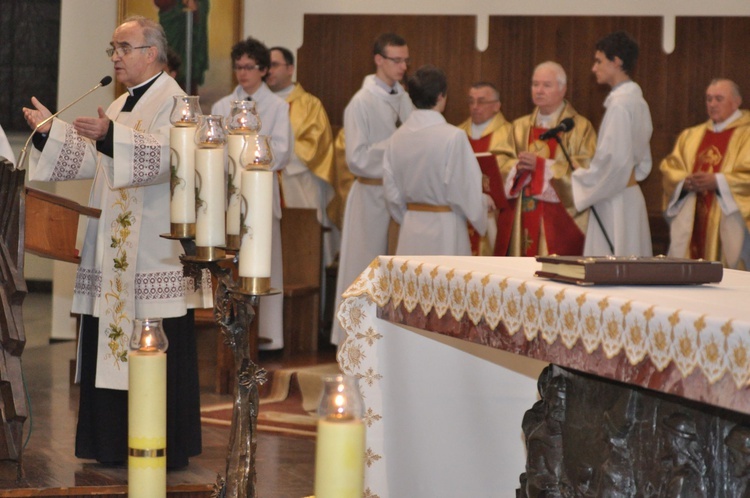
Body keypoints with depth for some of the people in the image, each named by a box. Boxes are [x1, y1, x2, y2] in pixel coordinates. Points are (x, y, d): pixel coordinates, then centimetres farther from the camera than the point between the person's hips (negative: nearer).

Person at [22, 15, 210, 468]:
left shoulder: (172, 102, -9)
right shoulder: (122, 106, 19)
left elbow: (166, 155, -26)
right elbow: (93, 161, 21)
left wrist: (110, 136, -37)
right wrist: (50, 130, 11)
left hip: (154, 253, -9)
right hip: (117, 259, 9)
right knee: (113, 348, 8)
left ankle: (166, 448, 2)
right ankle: (118, 442, 15)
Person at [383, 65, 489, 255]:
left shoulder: (397, 138, 0)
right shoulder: (453, 137, -16)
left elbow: (392, 193, 6)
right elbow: (467, 192, -12)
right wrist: (484, 202, 9)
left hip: (410, 231, 5)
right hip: (445, 230, -5)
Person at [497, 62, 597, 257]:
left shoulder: (580, 128, 0)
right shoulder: (521, 126, 16)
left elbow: (583, 169, -11)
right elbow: (502, 163, 9)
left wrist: (541, 166, -16)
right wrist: (518, 167, -13)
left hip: (560, 219, -4)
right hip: (525, 218, 4)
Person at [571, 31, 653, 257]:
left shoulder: (619, 104, -15)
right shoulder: (637, 101, 14)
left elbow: (615, 160, -23)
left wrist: (578, 180, -10)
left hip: (615, 203, -10)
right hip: (631, 195, 10)